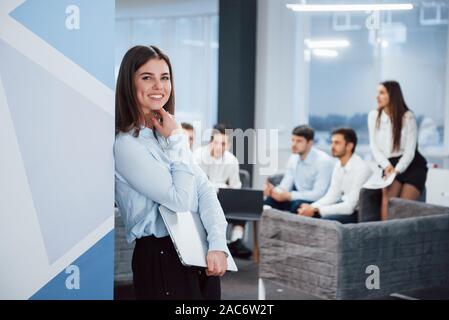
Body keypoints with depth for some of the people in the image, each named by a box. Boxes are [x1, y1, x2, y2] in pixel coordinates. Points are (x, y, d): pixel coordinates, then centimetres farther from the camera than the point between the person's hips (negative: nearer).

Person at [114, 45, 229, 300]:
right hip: (162, 259, -7)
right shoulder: (126, 145, -15)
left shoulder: (169, 134, 9)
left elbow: (205, 190, 1)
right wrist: (177, 141, -11)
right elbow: (180, 200, -17)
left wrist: (218, 244, -13)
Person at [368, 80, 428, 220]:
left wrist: (397, 170, -25)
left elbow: (410, 151, -13)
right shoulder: (373, 116, 0)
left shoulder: (408, 117, -9)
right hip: (390, 166, 2)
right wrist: (387, 166, -16)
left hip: (412, 166, -2)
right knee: (387, 201, -22)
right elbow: (374, 146, -2)